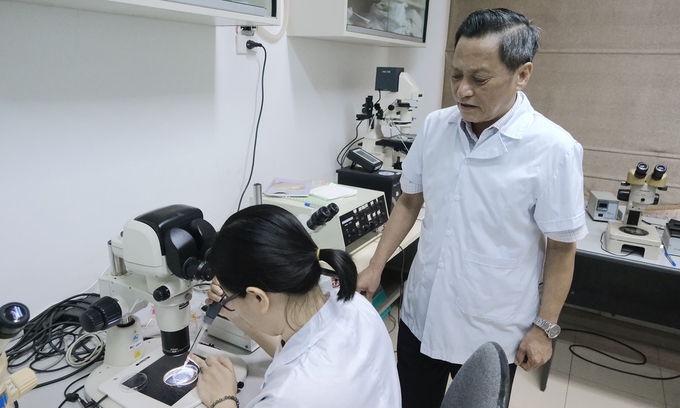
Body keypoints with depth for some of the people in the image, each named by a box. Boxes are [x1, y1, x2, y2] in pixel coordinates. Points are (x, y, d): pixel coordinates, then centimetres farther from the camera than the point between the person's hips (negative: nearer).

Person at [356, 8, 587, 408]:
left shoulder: (553, 149, -17)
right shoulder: (435, 126, -5)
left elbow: (561, 248, -9)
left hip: (491, 333, -3)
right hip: (420, 315, 4)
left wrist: (544, 327, -5)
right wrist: (375, 268, 2)